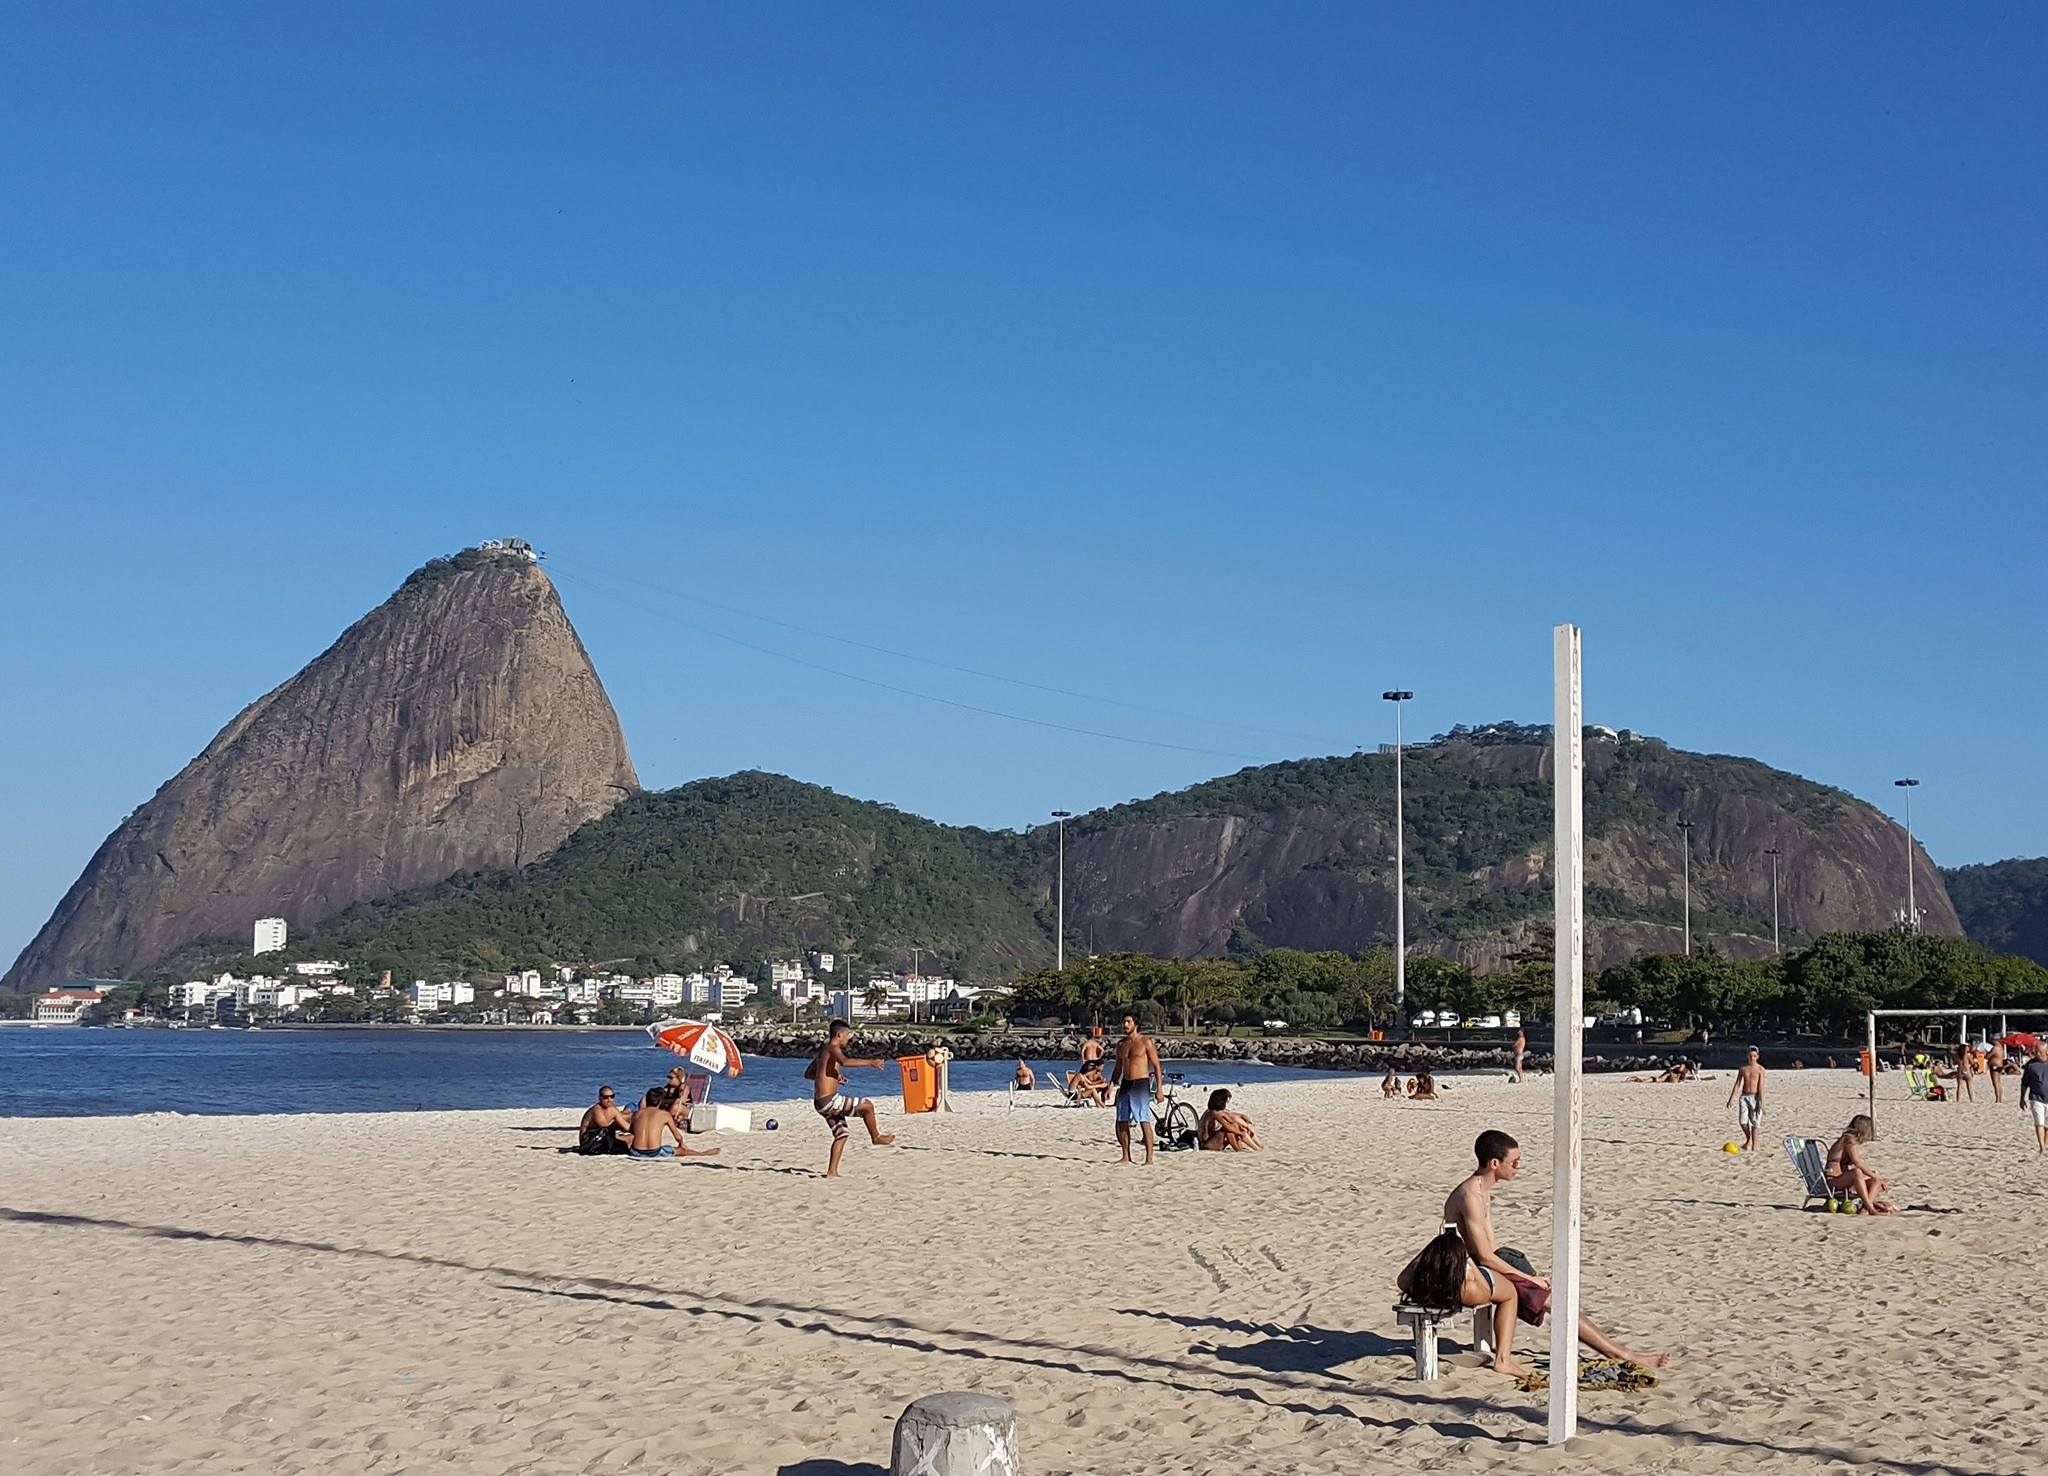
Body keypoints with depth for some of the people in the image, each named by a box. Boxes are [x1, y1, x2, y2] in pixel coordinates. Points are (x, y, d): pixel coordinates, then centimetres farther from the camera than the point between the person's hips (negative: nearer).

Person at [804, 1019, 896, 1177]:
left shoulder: (823, 1051, 18)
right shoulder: (833, 1049, -10)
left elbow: (808, 1074, 27)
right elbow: (845, 1062, -34)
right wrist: (870, 1062, -31)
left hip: (820, 1103, 10)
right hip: (829, 1100, -10)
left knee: (841, 1134, 17)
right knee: (867, 1106, -3)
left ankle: (831, 1172, 15)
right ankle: (876, 1137, 14)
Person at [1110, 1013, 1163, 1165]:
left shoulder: (1145, 1042, -3)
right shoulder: (1120, 1044, 13)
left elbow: (1156, 1066, -3)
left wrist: (1159, 1088, -10)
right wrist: (1111, 1086, 12)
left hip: (1141, 1084, -6)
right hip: (1125, 1084, 6)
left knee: (1144, 1121, -11)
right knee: (1121, 1122, 4)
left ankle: (1149, 1158, -10)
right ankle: (1126, 1156, 13)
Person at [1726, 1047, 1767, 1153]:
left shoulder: (1760, 1069, -3)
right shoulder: (1742, 1068, 8)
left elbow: (1761, 1086, -10)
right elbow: (1737, 1084, 10)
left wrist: (1761, 1102, -16)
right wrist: (1731, 1098, 6)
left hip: (1755, 1097, -3)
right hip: (1744, 1096, 3)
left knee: (1754, 1122, -4)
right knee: (1742, 1120, -8)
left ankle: (1754, 1147, 3)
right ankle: (1748, 1139, 18)